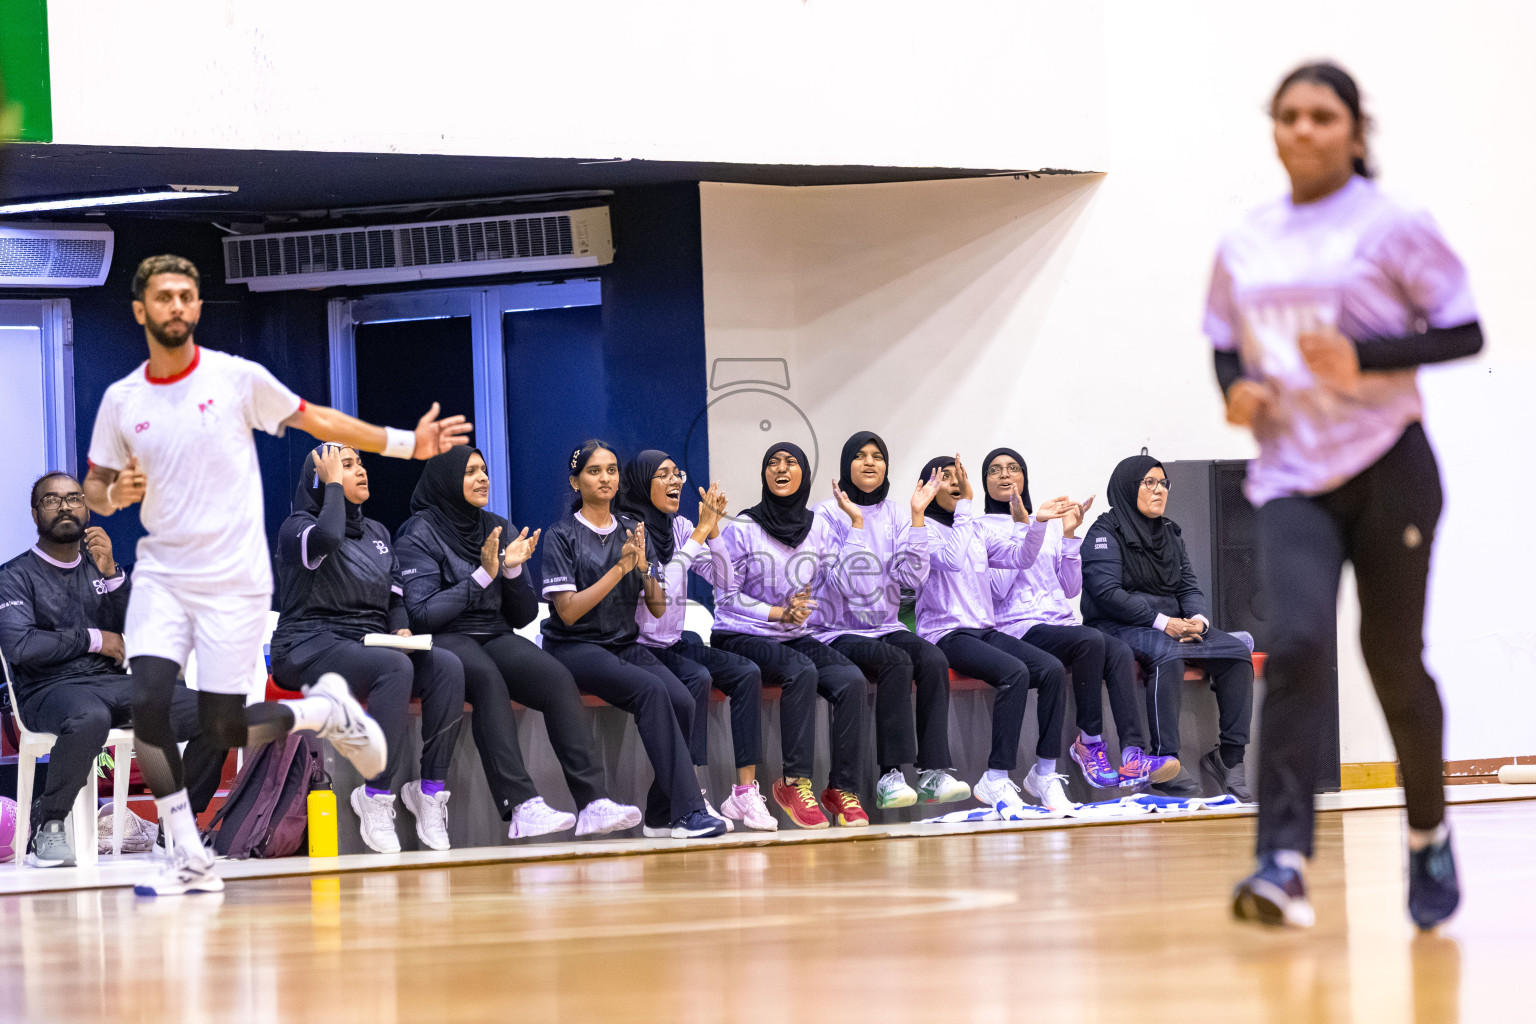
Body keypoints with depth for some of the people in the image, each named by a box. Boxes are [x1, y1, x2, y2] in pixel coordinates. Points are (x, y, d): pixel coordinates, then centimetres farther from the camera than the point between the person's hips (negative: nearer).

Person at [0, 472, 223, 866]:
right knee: (89, 718, -43)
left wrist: (110, 575, -6)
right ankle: (47, 826, -24)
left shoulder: (99, 568, 20)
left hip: (114, 684, 5)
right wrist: (94, 640, -4)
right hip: (50, 689, -5)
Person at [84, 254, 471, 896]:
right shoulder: (121, 401, 3)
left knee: (221, 729, -6)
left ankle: (325, 709, 26)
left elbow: (315, 420, 7)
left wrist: (407, 443, 3)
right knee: (147, 704, -18)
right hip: (161, 577, 2)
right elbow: (94, 486, 14)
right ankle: (190, 861, -6)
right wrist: (113, 495, -10)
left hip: (234, 583, -2)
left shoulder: (238, 377, -4)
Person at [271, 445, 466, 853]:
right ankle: (376, 798, -31)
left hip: (370, 645, 7)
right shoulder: (297, 527, 0)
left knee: (447, 666, -23)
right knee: (395, 668, -36)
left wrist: (402, 629, -1)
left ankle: (430, 788, -23)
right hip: (310, 647, -6)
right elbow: (327, 537, -25)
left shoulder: (377, 533, 22)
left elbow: (396, 596, 21)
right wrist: (333, 484, -9)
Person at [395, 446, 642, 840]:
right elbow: (421, 614, -11)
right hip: (445, 642, -5)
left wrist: (513, 571, -3)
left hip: (496, 638, 5)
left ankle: (594, 803, -37)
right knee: (487, 679, -39)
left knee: (558, 678, -25)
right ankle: (521, 807, -49)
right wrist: (483, 575, -12)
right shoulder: (419, 534, 0)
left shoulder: (499, 529, 17)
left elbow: (524, 615, 16)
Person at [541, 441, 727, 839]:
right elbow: (568, 611, -12)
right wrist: (620, 568, -16)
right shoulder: (564, 536, -1)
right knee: (651, 690, -32)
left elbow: (658, 608, 9)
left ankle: (661, 817, -14)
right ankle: (688, 810, -36)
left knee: (681, 701, -24)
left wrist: (643, 566, -10)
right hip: (576, 648, -5)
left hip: (625, 645, 5)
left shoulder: (632, 531, 14)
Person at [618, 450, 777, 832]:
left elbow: (723, 579, 5)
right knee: (697, 679, -32)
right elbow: (660, 588, -23)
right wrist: (699, 534, -21)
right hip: (640, 646, -7)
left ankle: (745, 791, -20)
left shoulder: (679, 527, 11)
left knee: (747, 673, -15)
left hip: (676, 642, 7)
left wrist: (713, 530, -9)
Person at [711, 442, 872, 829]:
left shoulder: (819, 528, 10)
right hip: (742, 637, -4)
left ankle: (843, 788, -21)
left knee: (851, 679, -25)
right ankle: (796, 781, -32)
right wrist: (779, 613, -15)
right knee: (801, 671, -35)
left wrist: (856, 521, 1)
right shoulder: (742, 530, -3)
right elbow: (727, 596, -3)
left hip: (796, 637, 4)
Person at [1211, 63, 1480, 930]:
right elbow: (1226, 345, 21)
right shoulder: (1244, 246, 9)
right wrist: (1236, 390, -2)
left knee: (1393, 657, 5)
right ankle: (1285, 861, -27)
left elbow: (1463, 333, -6)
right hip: (1291, 477, 2)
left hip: (1388, 467, -2)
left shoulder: (1392, 226, -4)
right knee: (1298, 644, -18)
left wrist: (1364, 358, -19)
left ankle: (1430, 837, 30)